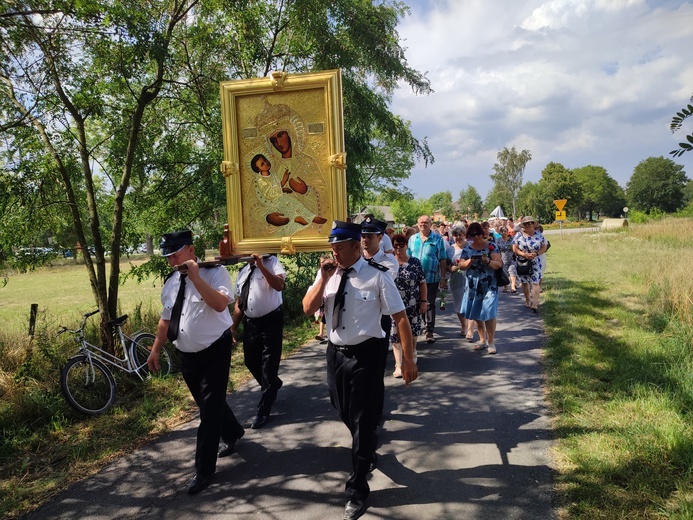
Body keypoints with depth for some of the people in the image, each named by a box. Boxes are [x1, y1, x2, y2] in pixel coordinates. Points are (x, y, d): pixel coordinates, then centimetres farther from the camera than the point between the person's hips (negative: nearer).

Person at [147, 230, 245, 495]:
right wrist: (156, 350, 14)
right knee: (206, 402, 20)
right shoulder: (171, 282, 5)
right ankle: (233, 432, 48)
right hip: (186, 354, 7)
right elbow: (166, 318, 14)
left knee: (210, 407, -3)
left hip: (215, 351, -7)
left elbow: (220, 304, -32)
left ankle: (204, 470, 9)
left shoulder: (215, 272, -15)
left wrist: (195, 277, -33)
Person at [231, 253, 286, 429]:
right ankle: (272, 385, 44)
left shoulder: (272, 262, -8)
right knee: (250, 361, 16)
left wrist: (261, 265, -30)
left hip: (271, 320, -6)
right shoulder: (243, 271, 11)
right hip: (250, 322, 7)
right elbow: (239, 301, 15)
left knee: (269, 364, -2)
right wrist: (233, 327, 14)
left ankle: (263, 411, 9)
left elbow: (279, 285, -27)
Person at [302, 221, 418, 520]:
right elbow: (308, 309, -3)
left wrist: (408, 360, -12)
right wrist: (324, 278, -17)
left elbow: (400, 317, -12)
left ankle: (357, 491, 22)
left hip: (365, 355, -5)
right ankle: (367, 451, 55)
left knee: (363, 420, 3)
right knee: (346, 414, 22)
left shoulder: (376, 276, -15)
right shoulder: (327, 273, -1)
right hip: (335, 353, 6)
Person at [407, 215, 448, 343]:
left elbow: (443, 260, -3)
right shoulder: (412, 239, 7)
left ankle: (429, 331, 9)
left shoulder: (437, 239, -2)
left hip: (431, 278, -3)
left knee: (430, 305, 3)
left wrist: (443, 277, -6)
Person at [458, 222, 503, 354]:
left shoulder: (491, 246, -4)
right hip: (473, 286, 4)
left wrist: (488, 261, -26)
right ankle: (482, 340, 24)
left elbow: (499, 264, -8)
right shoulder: (467, 248, 6)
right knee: (476, 314, 9)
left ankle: (491, 342, 4)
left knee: (489, 313, -8)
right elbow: (461, 265, 2)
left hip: (489, 285, -4)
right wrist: (470, 261, -17)